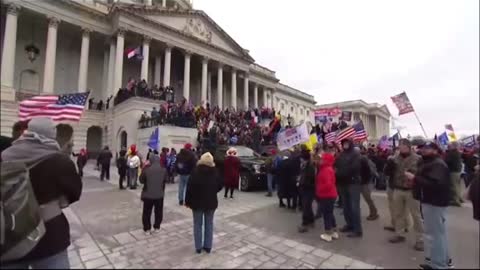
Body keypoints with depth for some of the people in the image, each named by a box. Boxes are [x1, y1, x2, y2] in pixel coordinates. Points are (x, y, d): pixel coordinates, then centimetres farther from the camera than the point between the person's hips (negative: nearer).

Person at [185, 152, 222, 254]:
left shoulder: (196, 171, -13)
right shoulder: (215, 172, -4)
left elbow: (190, 187, -13)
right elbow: (219, 186, 4)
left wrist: (187, 201, -2)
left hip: (197, 202, -2)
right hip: (211, 202, 2)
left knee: (198, 224, 12)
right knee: (209, 224, 14)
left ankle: (198, 247, 19)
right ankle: (208, 246, 22)